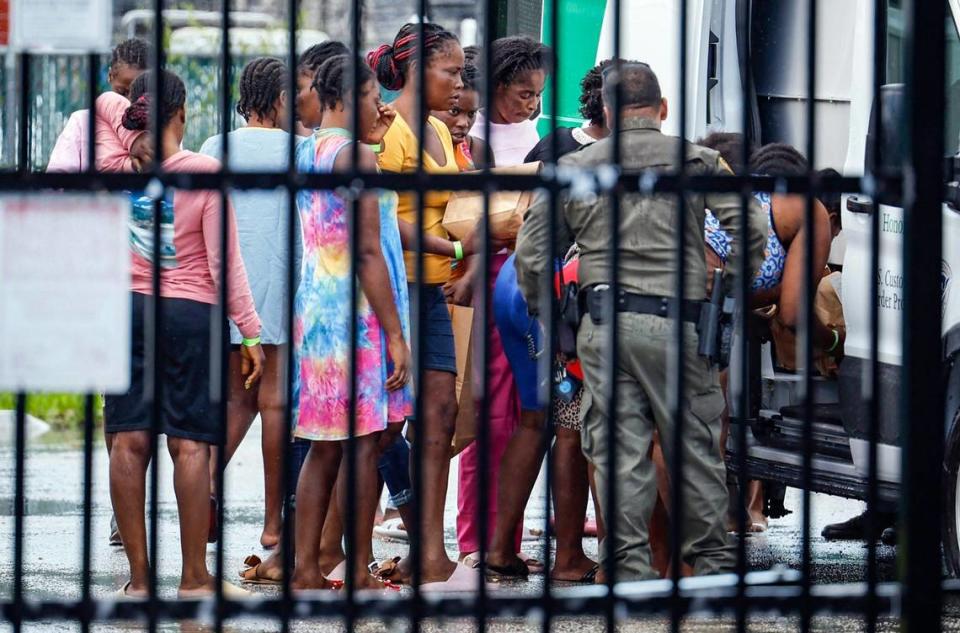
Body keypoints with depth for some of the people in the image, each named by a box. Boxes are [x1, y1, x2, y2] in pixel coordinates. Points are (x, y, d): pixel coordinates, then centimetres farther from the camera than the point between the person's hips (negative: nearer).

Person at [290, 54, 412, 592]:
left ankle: (307, 569, 11)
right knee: (365, 443, -4)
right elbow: (368, 250, -17)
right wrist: (395, 334, -17)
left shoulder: (305, 154, 13)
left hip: (312, 308, 9)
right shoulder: (355, 158, -13)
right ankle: (359, 576, -2)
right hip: (355, 312, -9)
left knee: (326, 445, 11)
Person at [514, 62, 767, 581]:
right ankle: (712, 561, 13)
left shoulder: (574, 168, 9)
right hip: (676, 322, -1)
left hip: (603, 324, 1)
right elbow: (750, 232, -2)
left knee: (618, 453, 3)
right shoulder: (696, 161, 5)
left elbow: (531, 255, 9)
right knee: (695, 446, 7)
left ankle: (629, 565, 2)